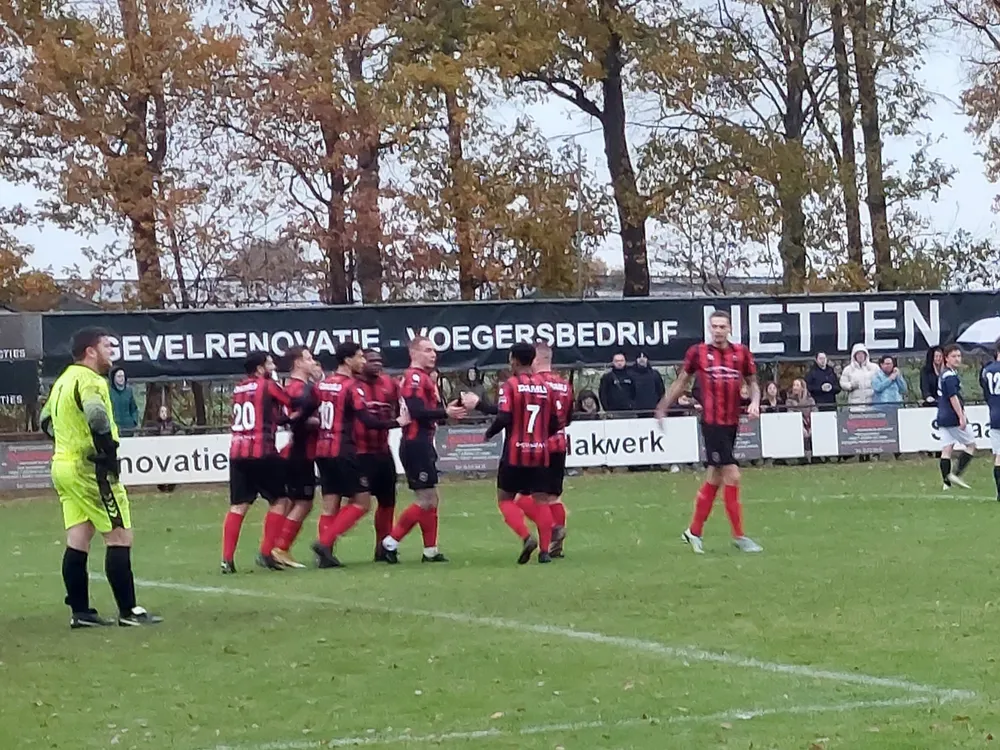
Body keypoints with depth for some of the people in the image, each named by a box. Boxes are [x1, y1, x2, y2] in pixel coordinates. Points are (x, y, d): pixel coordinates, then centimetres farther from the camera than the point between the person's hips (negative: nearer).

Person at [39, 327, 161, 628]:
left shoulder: (63, 380, 16)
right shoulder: (90, 380, -14)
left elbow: (47, 420, 26)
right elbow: (97, 416, -33)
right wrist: (109, 452, -22)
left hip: (62, 465, 9)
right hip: (89, 469, -9)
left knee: (78, 540, 10)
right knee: (119, 537, -4)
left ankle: (80, 611, 11)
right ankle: (128, 611, -3)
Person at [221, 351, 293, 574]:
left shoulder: (239, 389, 15)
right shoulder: (268, 386, -3)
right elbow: (293, 406, 0)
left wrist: (282, 417, 14)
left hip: (237, 453, 6)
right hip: (261, 452, -6)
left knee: (238, 506, 7)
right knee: (279, 500, 7)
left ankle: (227, 559, 0)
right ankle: (266, 553, 1)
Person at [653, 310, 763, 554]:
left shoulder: (741, 353, 5)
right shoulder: (698, 352, -2)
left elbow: (753, 382, 14)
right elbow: (681, 381, 10)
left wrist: (755, 402, -5)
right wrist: (663, 407, 14)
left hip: (732, 423, 5)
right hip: (712, 422, -5)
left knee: (714, 478, 12)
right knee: (732, 475, -10)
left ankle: (694, 532, 25)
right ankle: (739, 536, -3)